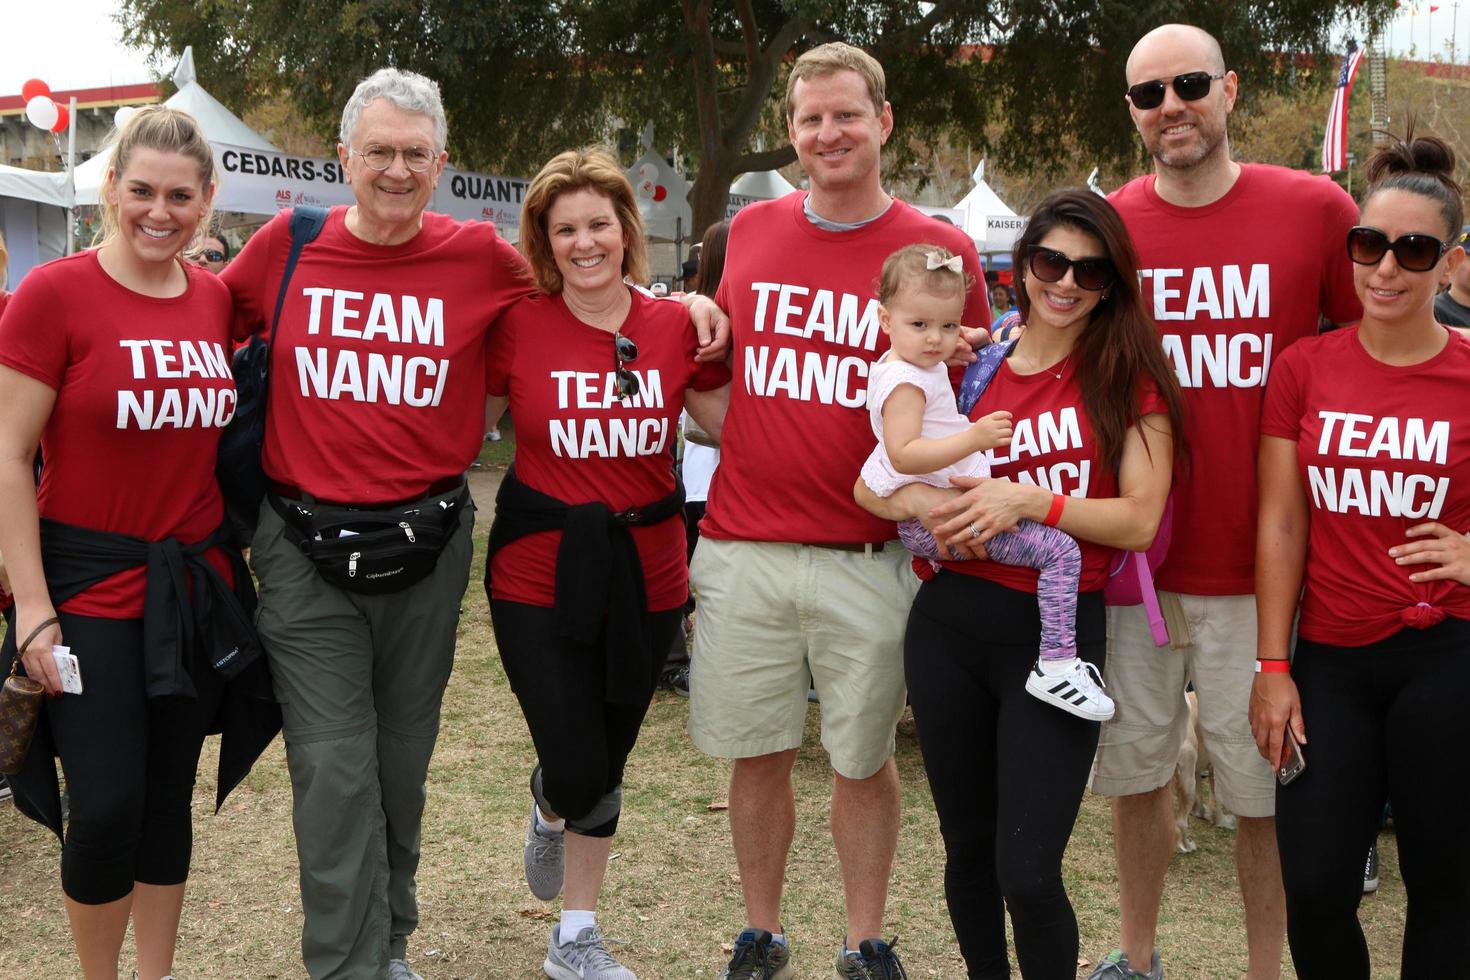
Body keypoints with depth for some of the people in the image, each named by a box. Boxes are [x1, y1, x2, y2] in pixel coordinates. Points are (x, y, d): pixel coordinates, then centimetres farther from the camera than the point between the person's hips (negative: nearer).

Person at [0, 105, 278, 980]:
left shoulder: (218, 299, 5)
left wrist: (252, 557, 8)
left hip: (199, 584, 5)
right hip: (90, 585, -4)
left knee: (170, 799, 13)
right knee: (107, 807, -5)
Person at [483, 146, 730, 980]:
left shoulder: (679, 326, -3)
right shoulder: (516, 325, -8)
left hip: (646, 572, 2)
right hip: (541, 570, -2)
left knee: (607, 768, 15)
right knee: (578, 778, -4)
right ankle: (549, 808, 34)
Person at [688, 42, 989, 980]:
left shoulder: (941, 249, -1)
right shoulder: (751, 233, 8)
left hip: (868, 558, -2)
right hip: (741, 544, 2)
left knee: (864, 759, 9)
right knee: (757, 753, 10)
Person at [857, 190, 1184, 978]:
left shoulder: (1129, 376, -1)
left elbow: (1138, 521, -9)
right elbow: (871, 484, 6)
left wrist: (1026, 500, -19)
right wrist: (922, 503, -15)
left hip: (1058, 633, -3)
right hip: (950, 624, 4)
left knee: (1028, 873, -9)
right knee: (967, 848, 16)